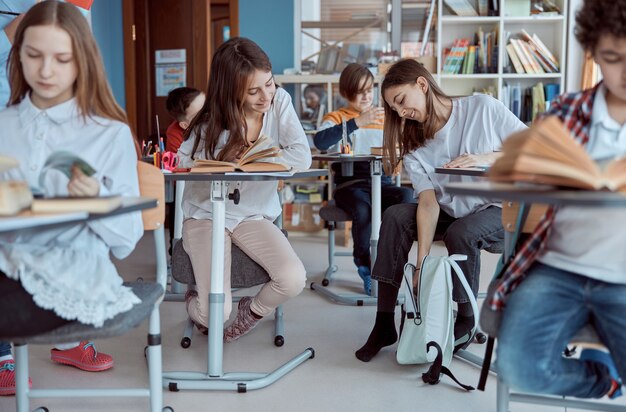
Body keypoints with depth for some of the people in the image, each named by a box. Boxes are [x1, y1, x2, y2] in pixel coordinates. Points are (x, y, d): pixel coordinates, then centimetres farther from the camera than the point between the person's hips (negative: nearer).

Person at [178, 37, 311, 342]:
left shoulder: (279, 102, -10)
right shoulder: (211, 124, -14)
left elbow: (302, 157, -19)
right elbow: (182, 165, -20)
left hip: (254, 216, 3)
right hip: (206, 215, -2)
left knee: (294, 280, -24)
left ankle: (253, 311, 13)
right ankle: (198, 309, 21)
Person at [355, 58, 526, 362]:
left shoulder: (483, 108, -11)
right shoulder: (414, 146, -2)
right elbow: (429, 203, -13)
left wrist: (486, 158, -25)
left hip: (501, 209, -4)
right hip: (453, 212, 4)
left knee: (461, 233, -33)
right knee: (395, 217, -18)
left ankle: (466, 322, -8)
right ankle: (384, 324, -12)